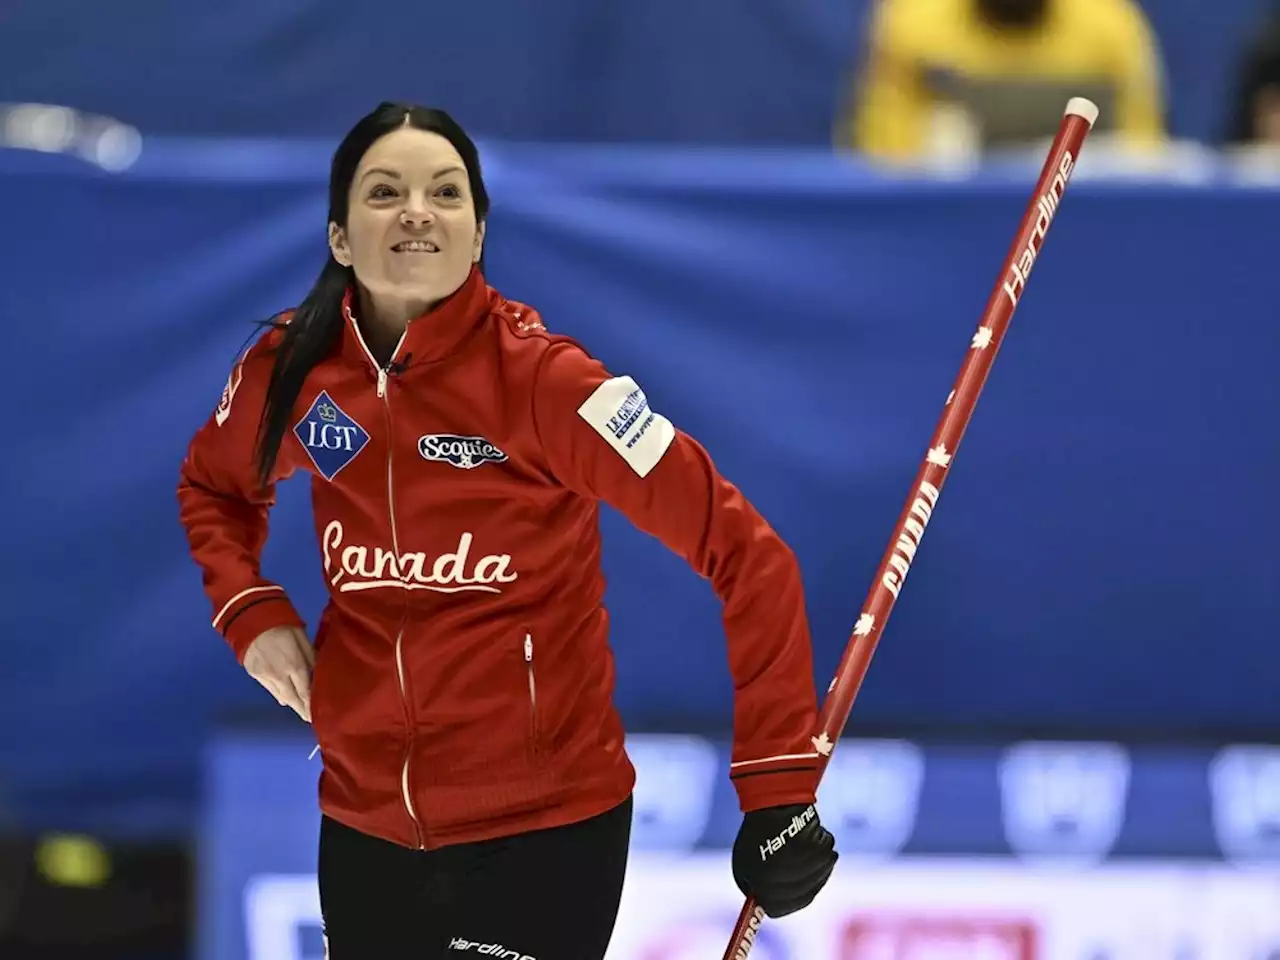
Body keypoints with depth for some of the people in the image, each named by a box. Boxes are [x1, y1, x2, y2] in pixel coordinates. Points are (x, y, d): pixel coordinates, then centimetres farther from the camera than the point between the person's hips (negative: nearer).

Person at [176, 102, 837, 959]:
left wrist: (780, 788, -20)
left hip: (543, 830, -5)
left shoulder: (540, 376, -16)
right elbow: (214, 486, 22)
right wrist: (253, 613, 2)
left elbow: (742, 551, -16)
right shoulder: (293, 370, -2)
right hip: (365, 826, 5)